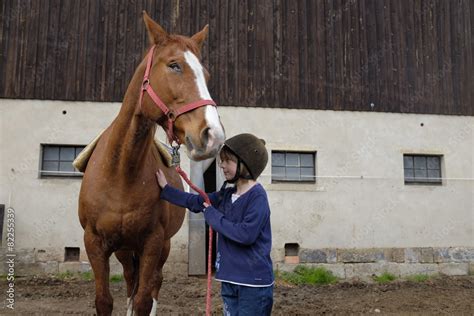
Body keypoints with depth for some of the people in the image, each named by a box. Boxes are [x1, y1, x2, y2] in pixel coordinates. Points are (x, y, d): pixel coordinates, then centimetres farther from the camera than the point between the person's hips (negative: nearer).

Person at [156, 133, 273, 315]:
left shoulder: (257, 196, -16)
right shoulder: (227, 194, 6)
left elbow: (246, 234, -25)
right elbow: (195, 202, 16)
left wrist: (212, 215, -15)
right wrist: (165, 188, 16)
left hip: (254, 282, -7)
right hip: (229, 280, 7)